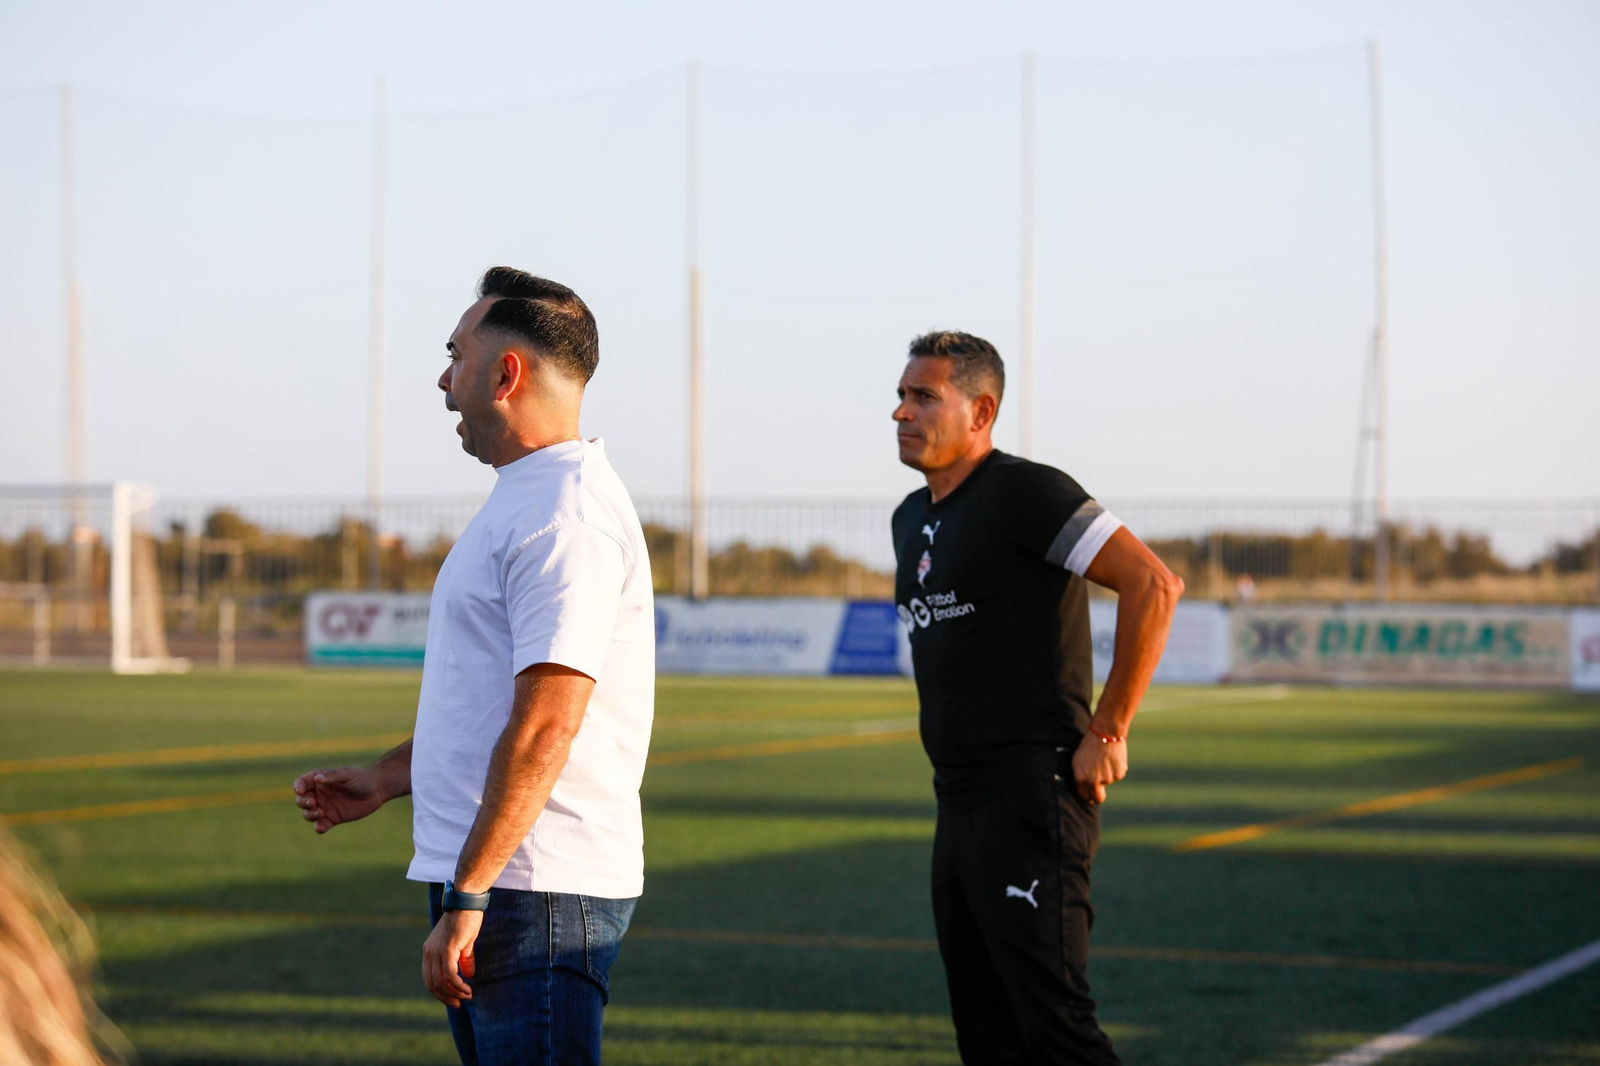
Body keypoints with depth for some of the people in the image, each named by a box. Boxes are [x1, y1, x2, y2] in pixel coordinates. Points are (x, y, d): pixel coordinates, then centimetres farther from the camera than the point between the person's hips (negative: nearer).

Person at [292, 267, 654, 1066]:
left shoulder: (565, 513, -16)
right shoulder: (523, 502, 19)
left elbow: (545, 726, -24)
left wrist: (467, 896, -24)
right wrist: (384, 780, 25)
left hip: (537, 894, -11)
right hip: (491, 881, 11)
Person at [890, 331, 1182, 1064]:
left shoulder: (1024, 494, -12)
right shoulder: (912, 520, 16)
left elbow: (1153, 586, -20)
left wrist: (1106, 733, -18)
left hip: (1033, 802, -9)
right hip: (958, 805, 9)